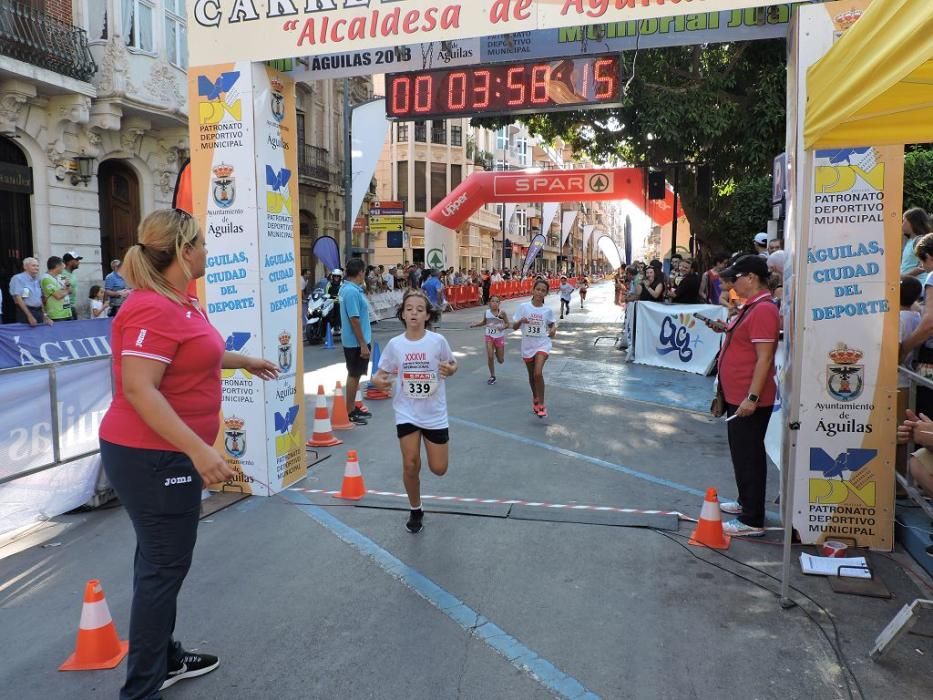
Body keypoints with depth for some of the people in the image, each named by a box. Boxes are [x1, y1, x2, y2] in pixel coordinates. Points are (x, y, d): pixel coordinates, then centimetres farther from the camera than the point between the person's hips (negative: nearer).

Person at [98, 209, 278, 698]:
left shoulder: (180, 303, 9)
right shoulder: (153, 309, -23)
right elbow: (139, 389, -29)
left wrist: (244, 361, 39)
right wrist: (199, 449, -35)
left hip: (164, 453, 10)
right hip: (152, 457, -10)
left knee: (161, 561, 20)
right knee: (164, 566, 0)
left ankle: (164, 659, 36)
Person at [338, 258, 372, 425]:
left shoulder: (347, 288, 9)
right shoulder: (352, 291, -22)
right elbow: (354, 319, -24)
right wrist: (363, 345, -22)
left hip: (353, 341, 10)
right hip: (356, 342, -10)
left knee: (354, 375, 18)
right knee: (354, 376, -1)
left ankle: (353, 408, 29)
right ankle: (350, 413, 8)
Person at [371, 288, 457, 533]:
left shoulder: (438, 340, -10)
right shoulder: (394, 344, -6)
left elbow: (452, 365, 4)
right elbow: (381, 373, 4)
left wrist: (450, 370, -19)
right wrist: (377, 380, -20)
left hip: (435, 413, 0)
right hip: (407, 413, 1)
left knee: (438, 469, 5)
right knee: (410, 465, -2)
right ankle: (415, 511, 24)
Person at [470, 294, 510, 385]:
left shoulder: (502, 313, -10)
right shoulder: (486, 312, -3)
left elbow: (508, 324, -3)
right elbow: (483, 322, 14)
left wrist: (503, 327, -23)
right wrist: (474, 325, 1)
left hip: (500, 337, -1)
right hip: (489, 336, 1)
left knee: (500, 361, 6)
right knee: (490, 357, -8)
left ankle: (497, 353, 43)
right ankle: (492, 376, 10)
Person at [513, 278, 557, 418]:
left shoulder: (548, 310, -3)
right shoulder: (523, 307, -6)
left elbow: (552, 324, 15)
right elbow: (514, 327, -2)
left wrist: (553, 329, -7)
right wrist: (520, 321, -23)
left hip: (542, 345, -2)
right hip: (527, 346, 2)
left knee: (538, 373, -21)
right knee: (531, 375, 16)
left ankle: (541, 404, -6)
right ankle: (535, 399, 42)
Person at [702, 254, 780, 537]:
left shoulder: (764, 310, -19)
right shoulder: (752, 306, 13)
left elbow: (764, 358, -24)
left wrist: (752, 397, -26)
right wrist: (726, 329, 11)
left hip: (749, 400, -11)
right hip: (738, 396, 11)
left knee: (749, 456, -3)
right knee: (742, 453, 21)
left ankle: (752, 521, 6)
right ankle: (745, 502, 37)